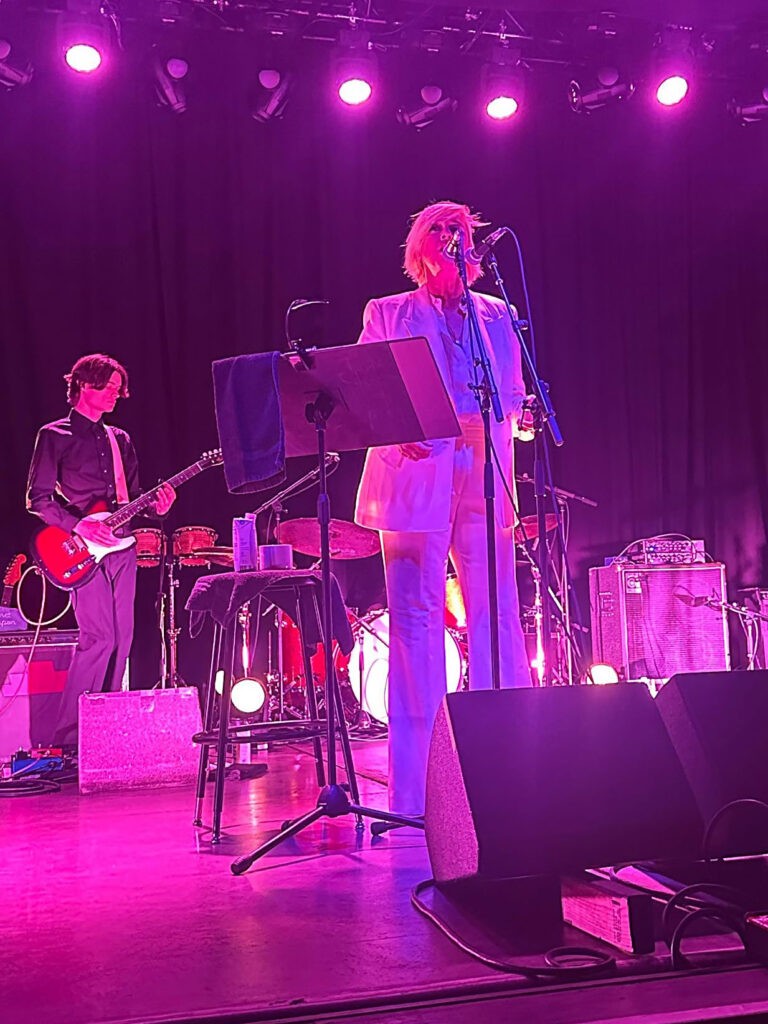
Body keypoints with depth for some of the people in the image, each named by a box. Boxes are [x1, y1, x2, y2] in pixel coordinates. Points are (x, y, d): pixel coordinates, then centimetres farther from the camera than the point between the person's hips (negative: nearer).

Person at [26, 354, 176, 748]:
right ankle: (68, 736, -8)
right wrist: (78, 526, -18)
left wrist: (155, 504, -1)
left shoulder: (119, 439, 20)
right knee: (98, 636, -15)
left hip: (121, 546, 7)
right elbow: (37, 498, -5)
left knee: (121, 638, 4)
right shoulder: (54, 436, 1)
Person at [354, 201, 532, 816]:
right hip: (415, 482, -2)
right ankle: (413, 795, 1)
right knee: (416, 622, -4)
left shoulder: (497, 315, 20)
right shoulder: (387, 315, 12)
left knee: (498, 617, -2)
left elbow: (514, 396, 18)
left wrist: (493, 426, -3)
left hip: (483, 483, 3)